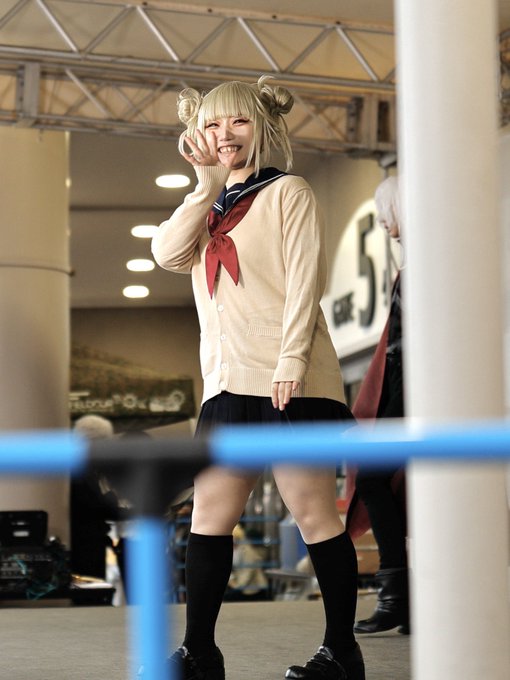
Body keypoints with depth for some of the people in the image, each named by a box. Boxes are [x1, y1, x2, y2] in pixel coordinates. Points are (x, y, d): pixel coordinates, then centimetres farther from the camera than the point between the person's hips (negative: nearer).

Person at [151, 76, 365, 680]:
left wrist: (290, 362, -17)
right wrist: (207, 182, 2)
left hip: (289, 383, -6)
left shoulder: (286, 192, 5)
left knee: (315, 518, -3)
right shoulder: (210, 211, 23)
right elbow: (167, 253, 2)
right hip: (227, 384, 6)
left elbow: (304, 278, -6)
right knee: (208, 519, 3)